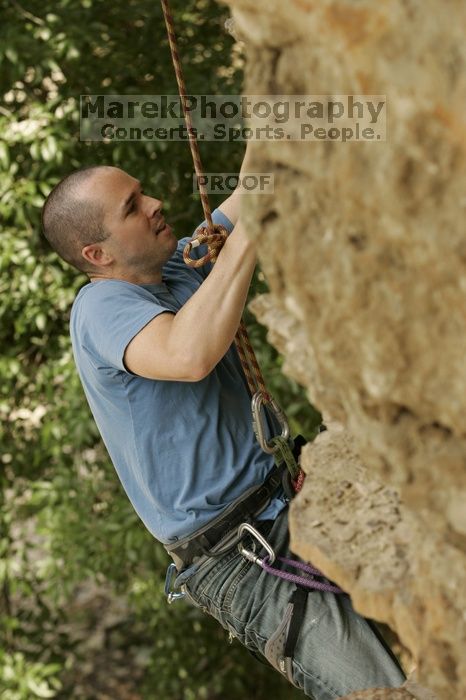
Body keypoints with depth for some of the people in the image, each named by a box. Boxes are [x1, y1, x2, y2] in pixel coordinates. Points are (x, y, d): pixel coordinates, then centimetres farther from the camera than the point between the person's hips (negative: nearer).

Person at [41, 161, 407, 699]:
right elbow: (190, 356, -37)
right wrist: (250, 228, -33)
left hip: (286, 503, 9)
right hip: (241, 553, -9)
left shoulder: (176, 265, 10)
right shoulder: (102, 307, -16)